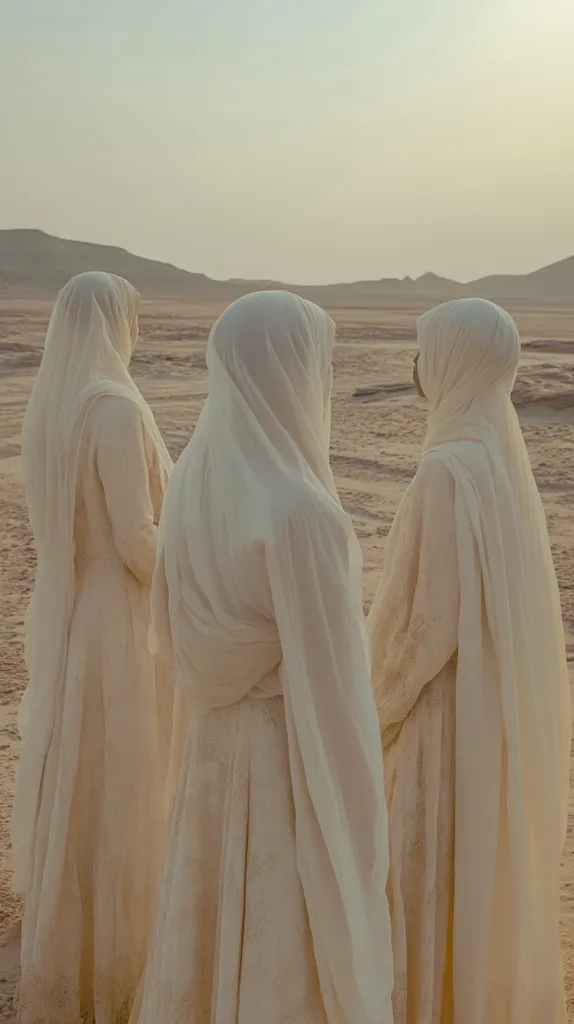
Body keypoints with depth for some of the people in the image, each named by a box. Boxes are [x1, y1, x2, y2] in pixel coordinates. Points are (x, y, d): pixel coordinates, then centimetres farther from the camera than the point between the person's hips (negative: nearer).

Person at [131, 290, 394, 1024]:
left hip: (217, 738, 7)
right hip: (295, 753, -7)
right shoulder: (298, 509, -28)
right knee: (295, 949, 13)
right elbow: (328, 684, -23)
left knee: (217, 925, 25)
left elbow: (168, 622, 8)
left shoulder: (194, 478, -4)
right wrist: (355, 815, -11)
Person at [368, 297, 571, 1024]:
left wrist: (378, 710, -10)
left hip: (448, 707, -9)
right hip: (498, 697, 9)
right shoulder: (501, 451, 3)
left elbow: (431, 622, -26)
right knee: (484, 863, 23)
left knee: (433, 877, 8)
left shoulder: (449, 471, -27)